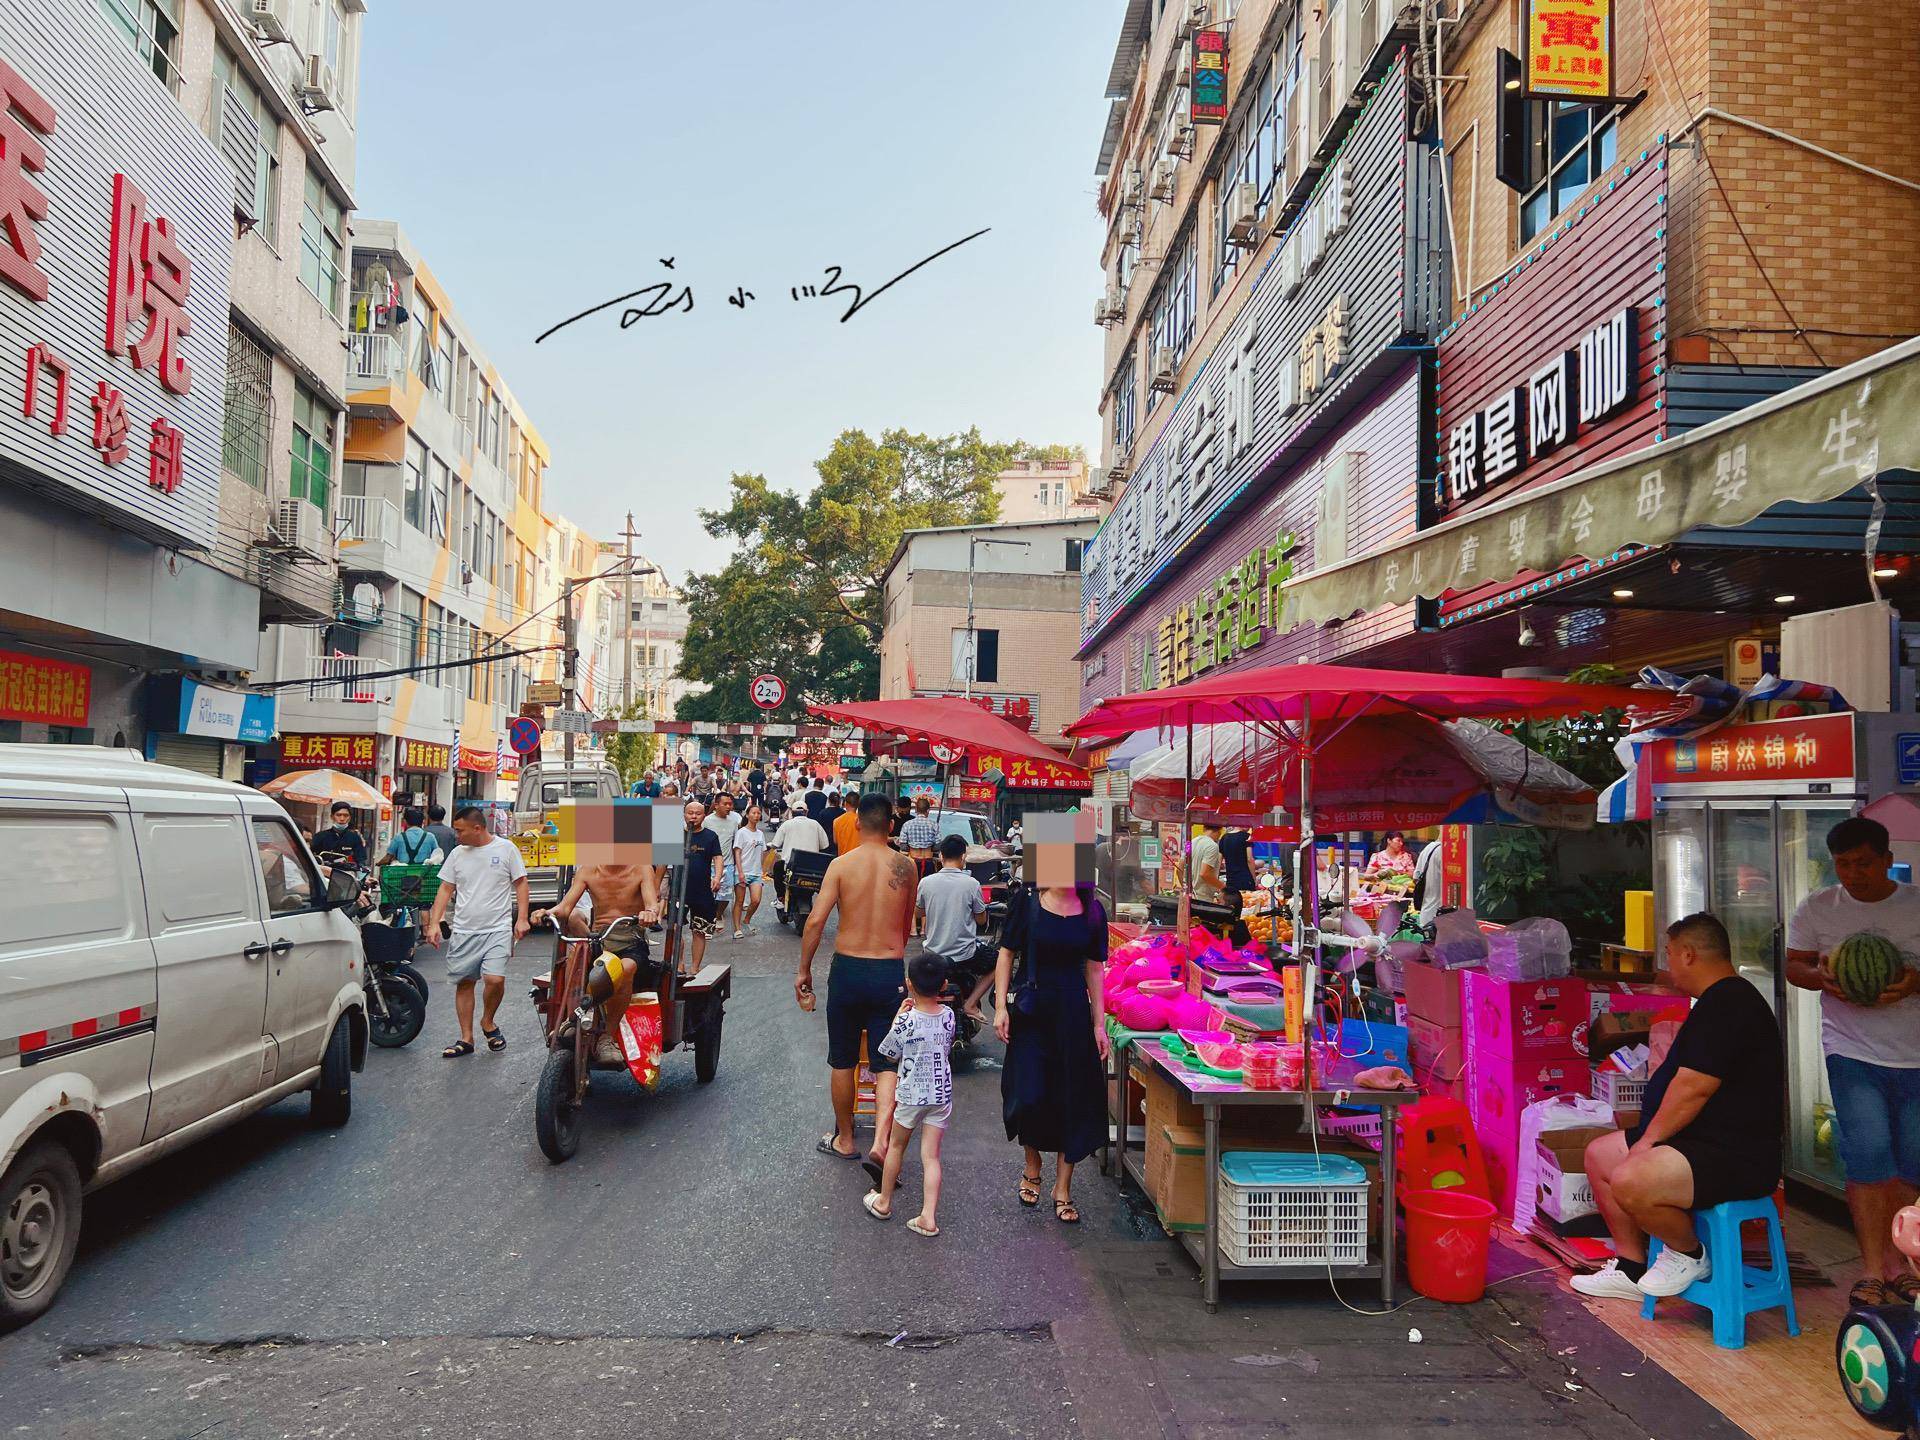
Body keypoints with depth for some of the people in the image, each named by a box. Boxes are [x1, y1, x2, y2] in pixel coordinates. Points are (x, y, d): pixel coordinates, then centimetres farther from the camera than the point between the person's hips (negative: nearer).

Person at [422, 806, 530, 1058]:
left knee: (495, 979, -17)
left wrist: (522, 918, -6)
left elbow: (520, 883, 2)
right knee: (464, 983, 7)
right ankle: (466, 1039, 18)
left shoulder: (506, 848, -2)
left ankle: (487, 1022, 10)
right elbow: (446, 889, 11)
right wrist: (434, 923, 2)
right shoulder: (457, 853, 8)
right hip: (463, 931, 4)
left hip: (497, 929, -4)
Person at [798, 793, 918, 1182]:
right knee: (886, 1063, 5)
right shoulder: (906, 867, 0)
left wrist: (803, 970, -1)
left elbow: (816, 920, -12)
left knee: (843, 1061, 15)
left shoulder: (842, 864, -6)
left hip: (848, 969, 0)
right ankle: (880, 1143, -12)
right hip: (890, 971, 1)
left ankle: (845, 1140, 28)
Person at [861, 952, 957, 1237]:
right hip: (942, 1095, 3)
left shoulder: (906, 1021, -18)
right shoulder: (948, 1016, -6)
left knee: (896, 1145, 18)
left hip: (911, 1095, -3)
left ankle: (883, 1202, 32)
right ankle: (928, 1218, 1)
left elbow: (889, 1056, -3)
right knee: (931, 1156, 7)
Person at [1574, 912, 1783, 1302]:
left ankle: (1690, 1255, -2)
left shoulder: (1727, 1005, -19)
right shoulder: (1722, 1000, 18)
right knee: (1599, 1155, 12)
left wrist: (1648, 1140, -14)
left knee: (1629, 1181, -31)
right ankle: (1631, 1269, 17)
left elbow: (1692, 1089, -24)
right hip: (1702, 1139, 12)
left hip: (1736, 1158, -12)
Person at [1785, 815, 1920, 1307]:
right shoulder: (1816, 909, 3)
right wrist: (1822, 977, -14)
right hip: (1852, 1050, -1)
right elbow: (1794, 965, 7)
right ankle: (1873, 1269, 0)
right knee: (1869, 1154, -10)